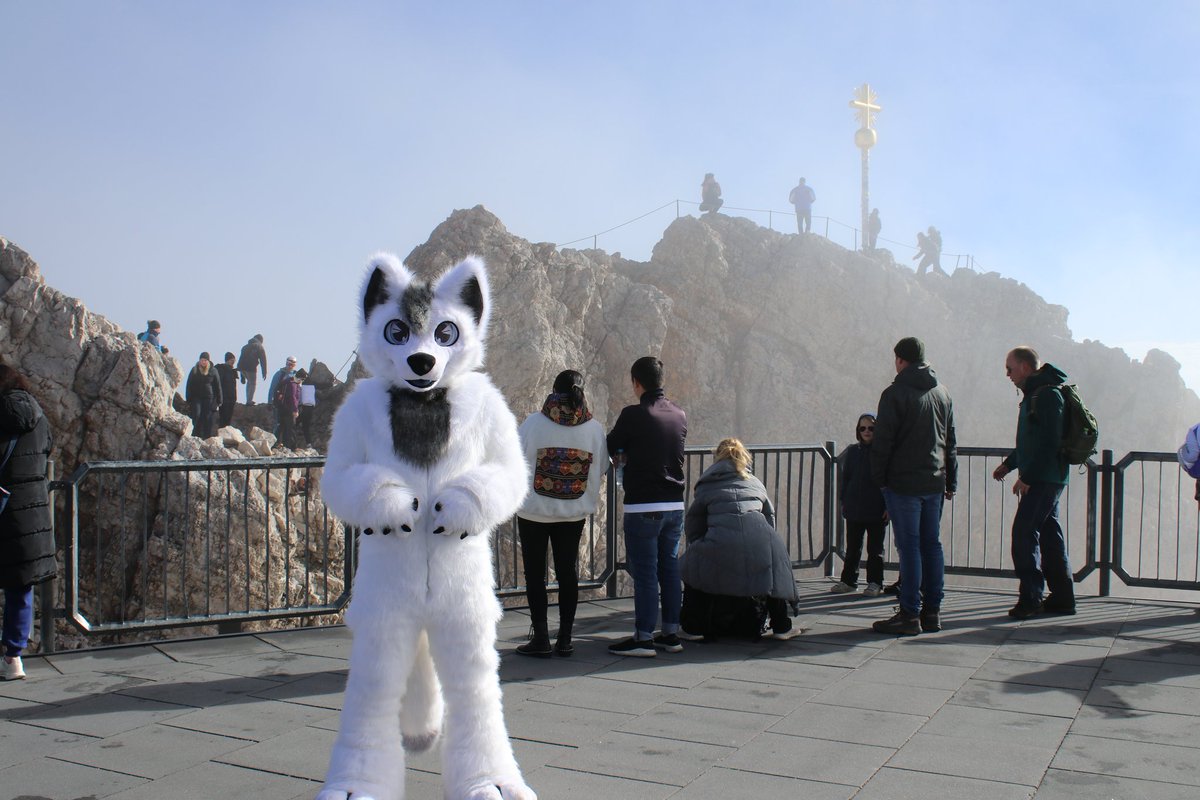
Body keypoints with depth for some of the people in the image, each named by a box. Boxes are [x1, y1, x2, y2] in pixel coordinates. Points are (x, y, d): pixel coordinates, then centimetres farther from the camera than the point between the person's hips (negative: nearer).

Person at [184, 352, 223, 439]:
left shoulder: (213, 371, 4)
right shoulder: (194, 371, 5)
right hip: (196, 398, 1)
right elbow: (189, 386, 8)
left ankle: (207, 440, 4)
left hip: (209, 399, -1)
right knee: (197, 417, -11)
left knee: (207, 420, -1)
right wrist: (188, 400, 3)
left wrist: (218, 401, 3)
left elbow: (217, 386, 6)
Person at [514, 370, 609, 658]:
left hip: (534, 511, -2)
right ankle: (565, 639, 14)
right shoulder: (595, 429, -6)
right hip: (574, 514, 3)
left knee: (535, 573, 6)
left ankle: (541, 638, 7)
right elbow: (600, 470, 0)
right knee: (568, 572, 11)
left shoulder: (533, 423, -13)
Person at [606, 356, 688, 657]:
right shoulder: (680, 415, 6)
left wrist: (626, 453, 22)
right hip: (675, 505, 6)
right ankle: (671, 633, 19)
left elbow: (610, 448, -1)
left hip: (643, 508, -6)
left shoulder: (632, 415, -12)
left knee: (644, 574, 0)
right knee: (670, 570, 12)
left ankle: (643, 638, 5)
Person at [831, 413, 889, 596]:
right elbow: (845, 477, 11)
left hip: (876, 510, -3)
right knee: (852, 547, 11)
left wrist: (888, 506, -8)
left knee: (875, 548, 5)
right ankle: (848, 580, 19)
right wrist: (844, 502, 6)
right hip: (854, 509, 3)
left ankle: (875, 582, 13)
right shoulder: (852, 451, 6)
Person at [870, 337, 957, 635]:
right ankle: (932, 612, 15)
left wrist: (879, 478, -2)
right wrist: (951, 482, 20)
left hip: (903, 482, -6)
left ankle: (910, 614, -2)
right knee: (932, 544, 10)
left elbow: (882, 442, -12)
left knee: (909, 547, -4)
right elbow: (951, 442, 16)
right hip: (935, 482, 6)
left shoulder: (895, 394, -9)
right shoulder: (942, 393, 12)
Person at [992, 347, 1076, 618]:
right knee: (1049, 535, 12)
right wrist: (1009, 464, 20)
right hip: (1046, 478, 10)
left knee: (1024, 533, -10)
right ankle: (1062, 598, 19)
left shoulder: (1047, 395, -15)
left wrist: (1027, 477, -21)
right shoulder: (1034, 394, 17)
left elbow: (1048, 443, -22)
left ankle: (1030, 598, -8)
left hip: (1043, 479, -10)